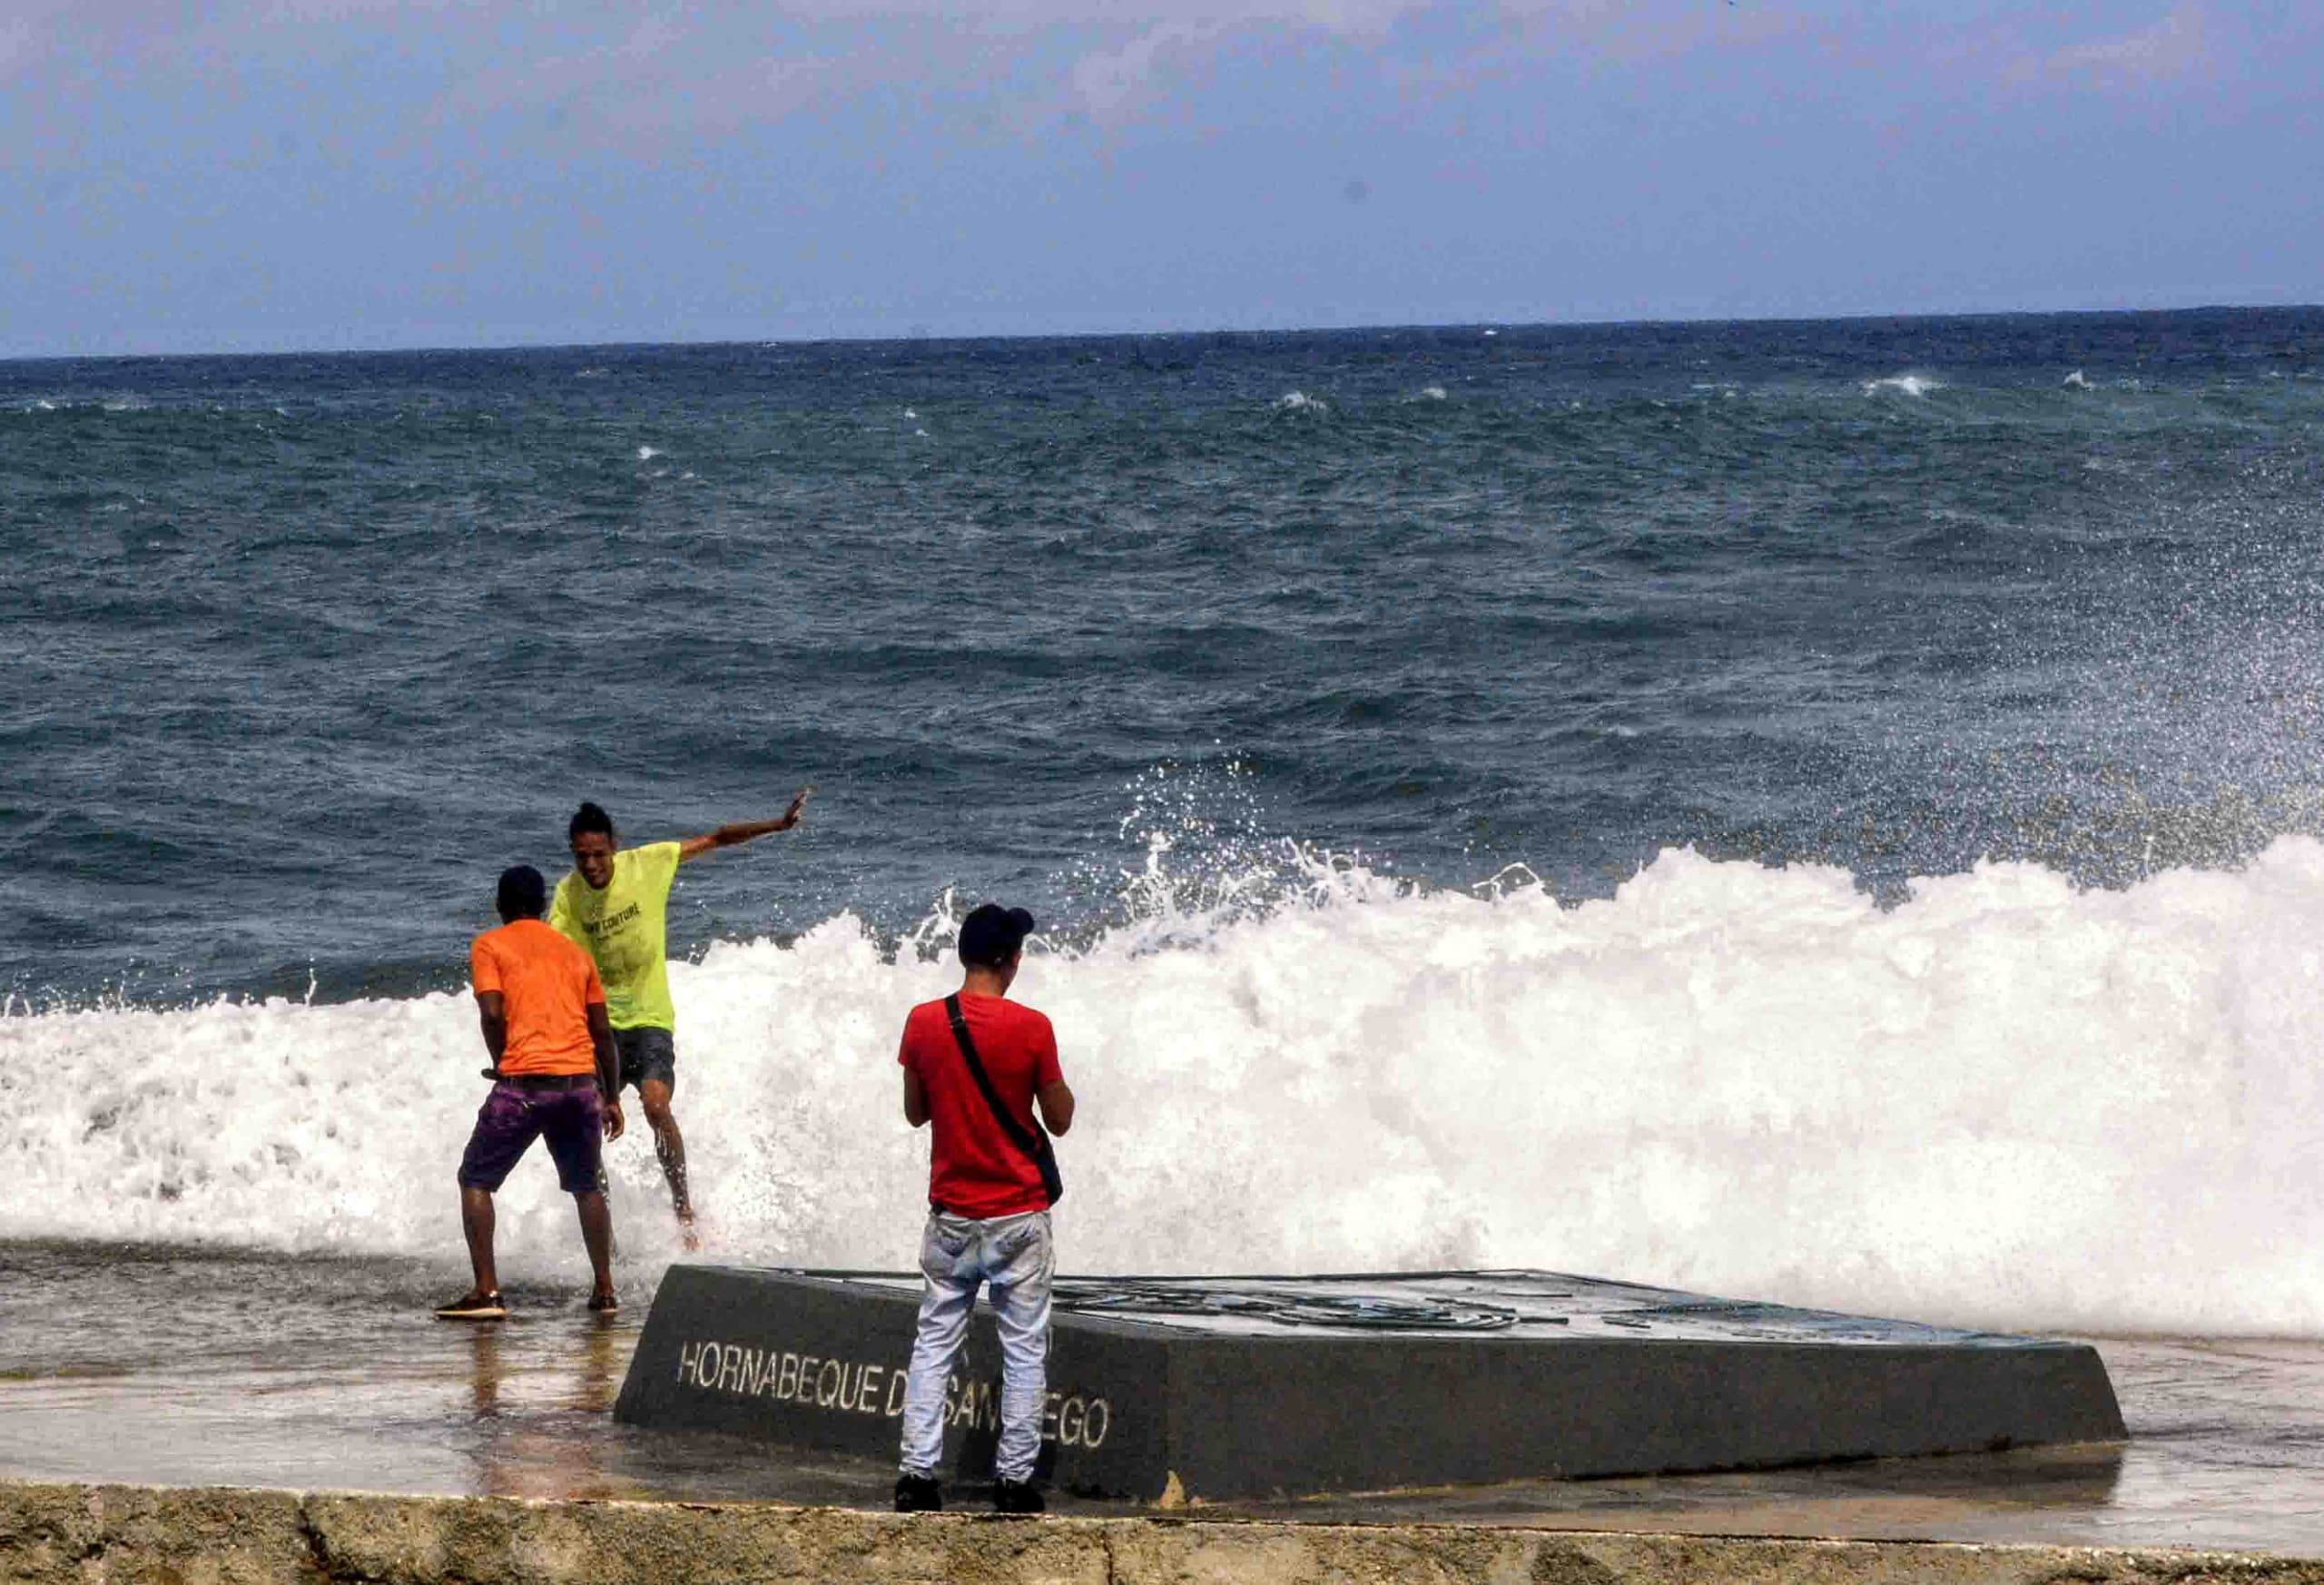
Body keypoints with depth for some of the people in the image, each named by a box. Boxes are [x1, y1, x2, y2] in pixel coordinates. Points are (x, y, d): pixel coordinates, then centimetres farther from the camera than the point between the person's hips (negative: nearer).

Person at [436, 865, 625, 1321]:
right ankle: (605, 1289, 17)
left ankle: (486, 1291, -5)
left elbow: (493, 1013, -9)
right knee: (587, 1187, 22)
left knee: (475, 1181, 7)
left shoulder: (490, 946, 5)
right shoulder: (575, 953, 18)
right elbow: (602, 1031, 16)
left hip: (524, 1082, -4)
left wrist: (502, 1065, 7)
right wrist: (611, 1097, 22)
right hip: (581, 1081, 4)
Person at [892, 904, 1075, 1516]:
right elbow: (1060, 1120, -4)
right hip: (1019, 1214, -3)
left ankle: (917, 1472, 2)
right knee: (1024, 1350, 6)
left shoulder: (923, 1023, -3)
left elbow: (915, 1112, 8)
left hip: (951, 1217, 3)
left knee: (934, 1344, 9)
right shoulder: (1031, 1028, -12)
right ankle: (1014, 1479, 6)